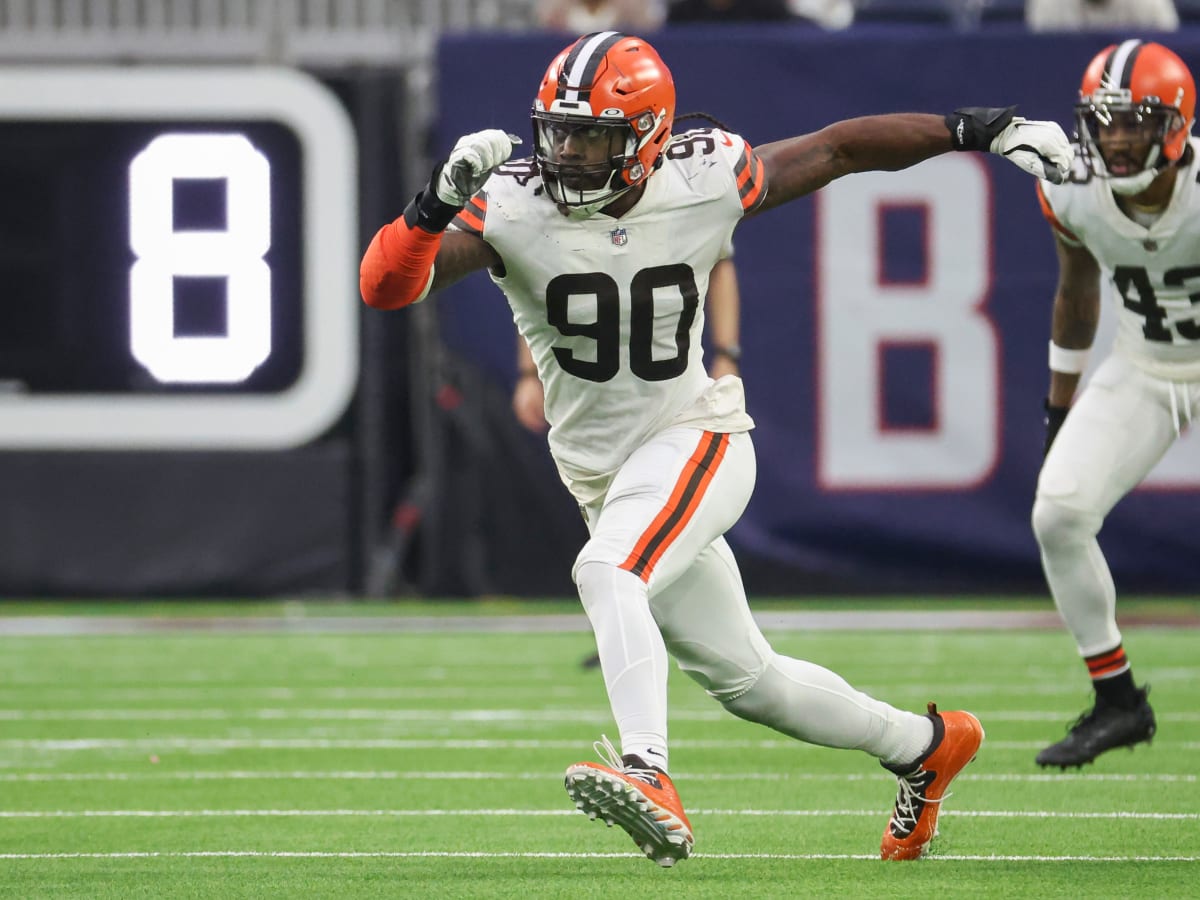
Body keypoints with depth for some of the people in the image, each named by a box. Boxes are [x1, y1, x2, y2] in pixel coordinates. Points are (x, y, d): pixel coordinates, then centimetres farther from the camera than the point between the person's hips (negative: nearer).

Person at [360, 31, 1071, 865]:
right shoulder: (512, 208, -15)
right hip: (603, 475, 4)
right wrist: (440, 200, -43)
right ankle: (925, 746, 36)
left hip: (694, 439, -4)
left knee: (608, 573, -34)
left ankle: (650, 780, -44)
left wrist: (984, 128, 1)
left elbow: (840, 147, -1)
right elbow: (386, 285, -25)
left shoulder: (704, 183, -14)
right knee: (745, 680, 15)